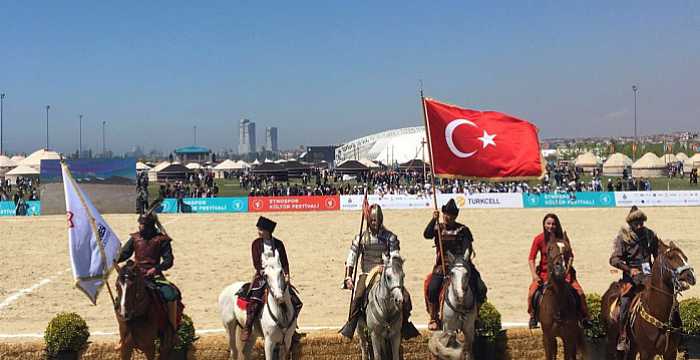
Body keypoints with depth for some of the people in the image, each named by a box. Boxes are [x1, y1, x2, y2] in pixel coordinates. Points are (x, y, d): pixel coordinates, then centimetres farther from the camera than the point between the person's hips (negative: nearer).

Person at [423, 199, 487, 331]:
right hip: (442, 264, 0)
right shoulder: (438, 228, 8)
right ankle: (434, 318, -3)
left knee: (480, 289, -10)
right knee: (432, 288, -22)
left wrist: (464, 260, -14)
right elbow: (427, 235, -11)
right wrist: (434, 220, -22)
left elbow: (468, 248, 1)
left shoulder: (463, 229, 6)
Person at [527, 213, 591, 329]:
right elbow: (531, 259, -8)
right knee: (532, 292, -22)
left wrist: (568, 269, -10)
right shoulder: (539, 239, -7)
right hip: (544, 272, -1)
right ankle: (533, 316, 3)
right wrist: (534, 275, -19)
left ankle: (585, 317, 8)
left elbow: (570, 255, 5)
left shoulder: (562, 237, -1)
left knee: (579, 292, -13)